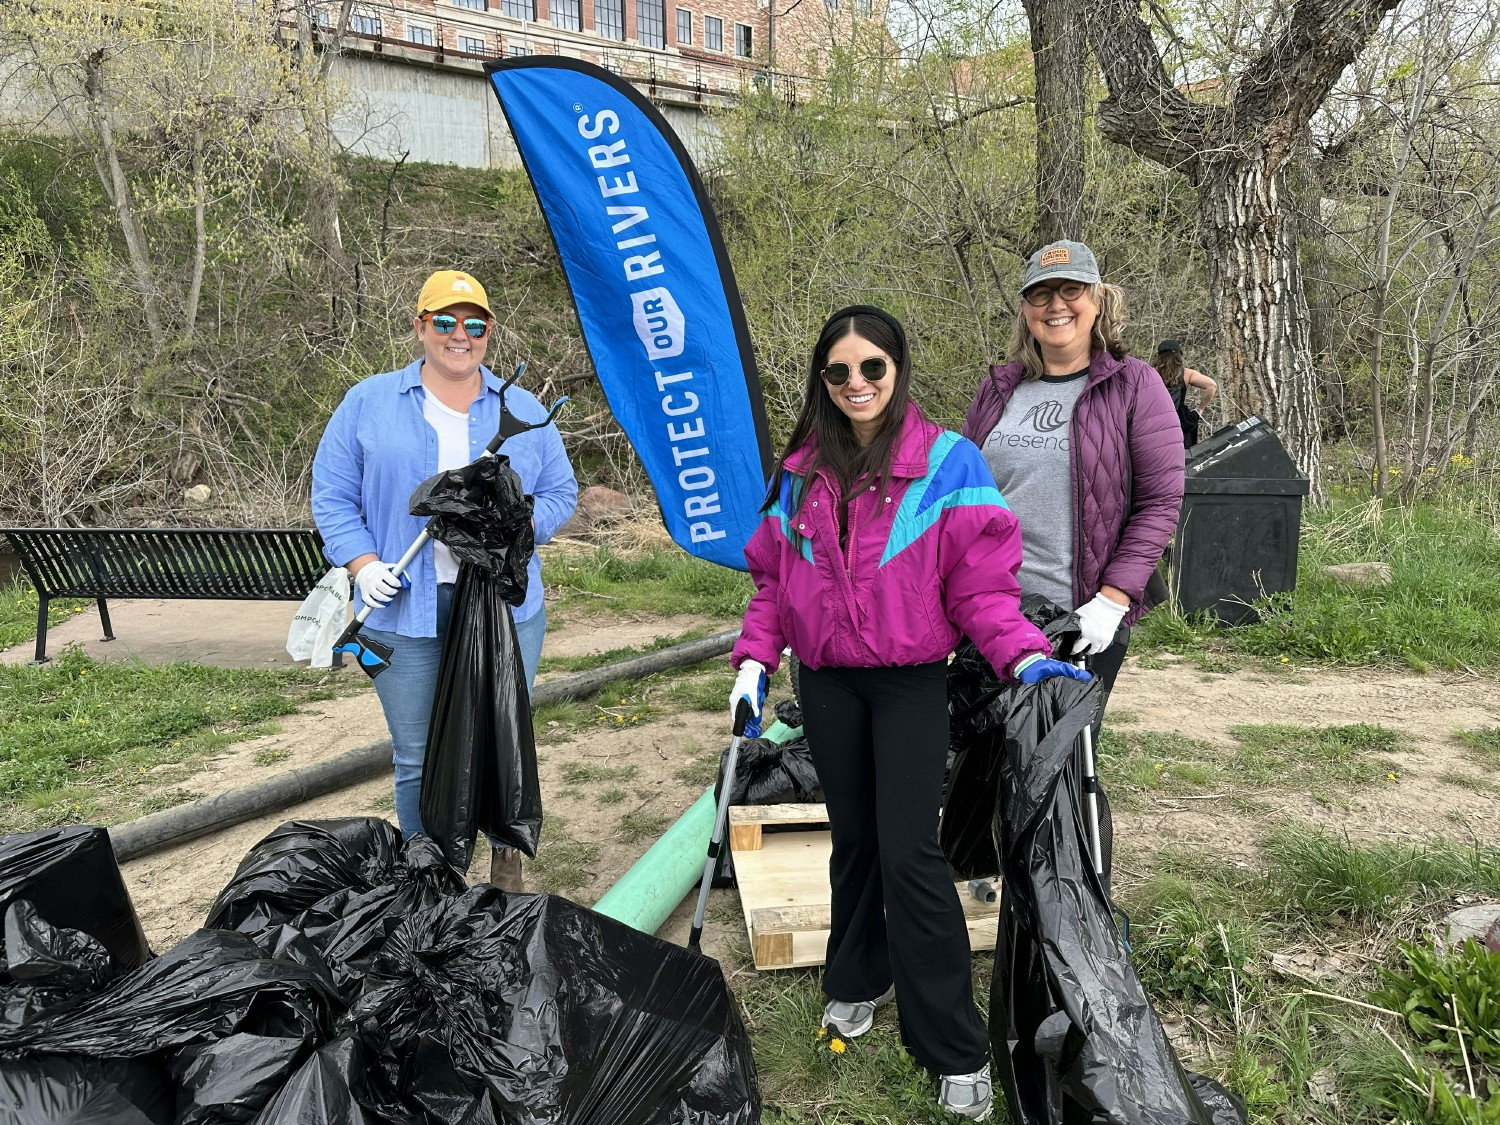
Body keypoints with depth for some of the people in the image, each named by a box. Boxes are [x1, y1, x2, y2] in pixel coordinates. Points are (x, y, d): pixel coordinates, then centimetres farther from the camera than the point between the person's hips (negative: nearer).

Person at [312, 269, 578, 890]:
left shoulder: (524, 411, 10)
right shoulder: (368, 403, 6)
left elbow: (561, 493, 12)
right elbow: (333, 495, 7)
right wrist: (363, 564, -8)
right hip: (404, 610, 0)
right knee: (416, 758, 8)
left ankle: (507, 863, 24)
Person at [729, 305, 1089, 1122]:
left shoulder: (946, 461, -7)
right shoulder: (800, 474, 6)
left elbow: (980, 579, -10)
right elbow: (773, 578, 10)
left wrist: (1024, 655, -22)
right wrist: (754, 659, 0)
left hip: (910, 683, -4)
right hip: (826, 684, 4)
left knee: (908, 852, -6)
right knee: (852, 838, 16)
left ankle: (956, 1050, 7)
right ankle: (857, 981, 38)